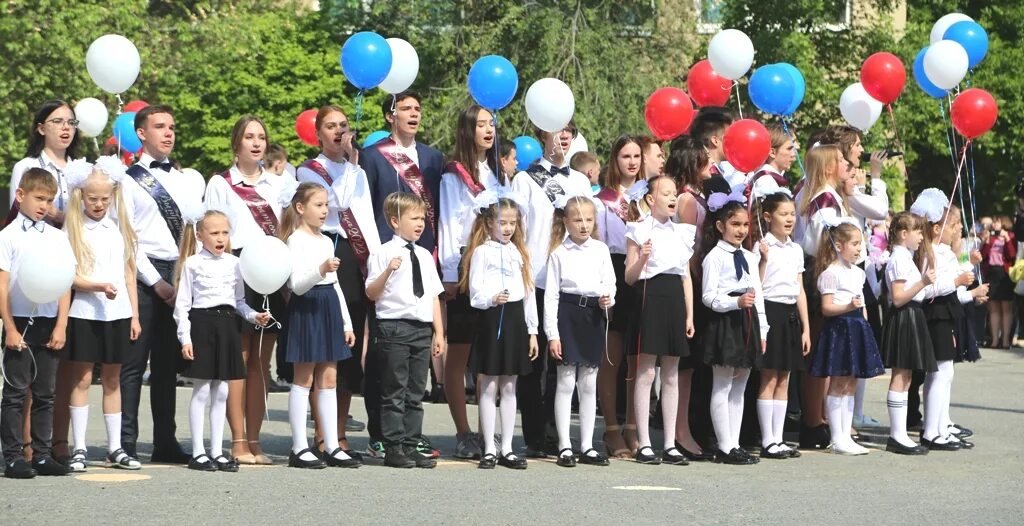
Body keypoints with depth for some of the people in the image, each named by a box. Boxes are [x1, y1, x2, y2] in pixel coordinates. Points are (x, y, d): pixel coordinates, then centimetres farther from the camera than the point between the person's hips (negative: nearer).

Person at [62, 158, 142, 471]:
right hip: (85, 313, -4)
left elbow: (128, 273, 12)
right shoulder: (73, 231, -3)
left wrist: (134, 315, 8)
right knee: (82, 378, 0)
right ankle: (79, 449, 4)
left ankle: (115, 448, 14)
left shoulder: (118, 228, 9)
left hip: (117, 314, 4)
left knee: (112, 379, 9)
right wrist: (100, 286, -25)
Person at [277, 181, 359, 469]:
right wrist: (320, 271, -35)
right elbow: (297, 285, -17)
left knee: (329, 378, 7)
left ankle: (332, 447, 10)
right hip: (306, 308, -8)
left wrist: (346, 323, 18)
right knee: (304, 378, -3)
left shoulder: (326, 241, 16)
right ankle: (299, 448, 1)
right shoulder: (296, 240, -8)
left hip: (328, 308, 8)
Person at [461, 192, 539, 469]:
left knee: (509, 387, 8)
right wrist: (491, 299, -30)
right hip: (492, 319, -5)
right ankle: (489, 449, 4)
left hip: (516, 319, 5)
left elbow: (529, 293, 16)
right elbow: (475, 291, -9)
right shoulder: (482, 252, -1)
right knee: (489, 387, 0)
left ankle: (507, 448, 12)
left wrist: (532, 330, 13)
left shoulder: (519, 252, 15)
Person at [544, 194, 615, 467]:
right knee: (566, 383, 0)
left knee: (589, 384, 8)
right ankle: (565, 447, 5)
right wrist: (552, 334, -8)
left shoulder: (601, 250, 7)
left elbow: (610, 283, 10)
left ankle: (587, 446, 14)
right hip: (567, 314, -3)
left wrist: (608, 298, -14)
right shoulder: (559, 253, -1)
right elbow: (551, 294, -3)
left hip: (593, 315, 3)